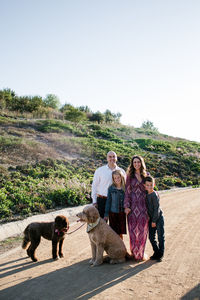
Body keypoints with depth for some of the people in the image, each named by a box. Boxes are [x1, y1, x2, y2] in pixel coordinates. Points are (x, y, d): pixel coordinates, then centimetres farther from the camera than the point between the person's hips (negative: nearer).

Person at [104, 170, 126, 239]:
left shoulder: (125, 188, -1)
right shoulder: (111, 188, -1)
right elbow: (108, 201, 2)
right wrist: (106, 214, 1)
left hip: (122, 213, 1)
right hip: (113, 213, 0)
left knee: (120, 233, 8)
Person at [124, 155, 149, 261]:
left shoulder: (146, 175, 7)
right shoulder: (130, 176, 3)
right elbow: (127, 191, 1)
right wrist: (126, 206, -7)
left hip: (143, 205, 2)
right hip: (133, 205, -1)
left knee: (142, 230, 5)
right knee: (133, 230, 3)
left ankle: (141, 252, 20)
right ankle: (134, 253, 16)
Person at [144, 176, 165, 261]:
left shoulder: (154, 195, -18)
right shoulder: (145, 194, 2)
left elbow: (156, 209, -17)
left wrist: (154, 221, -14)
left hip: (158, 218, -7)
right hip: (151, 218, 7)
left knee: (160, 236, 2)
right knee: (151, 236, 10)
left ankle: (160, 254, 12)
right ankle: (156, 252, 24)